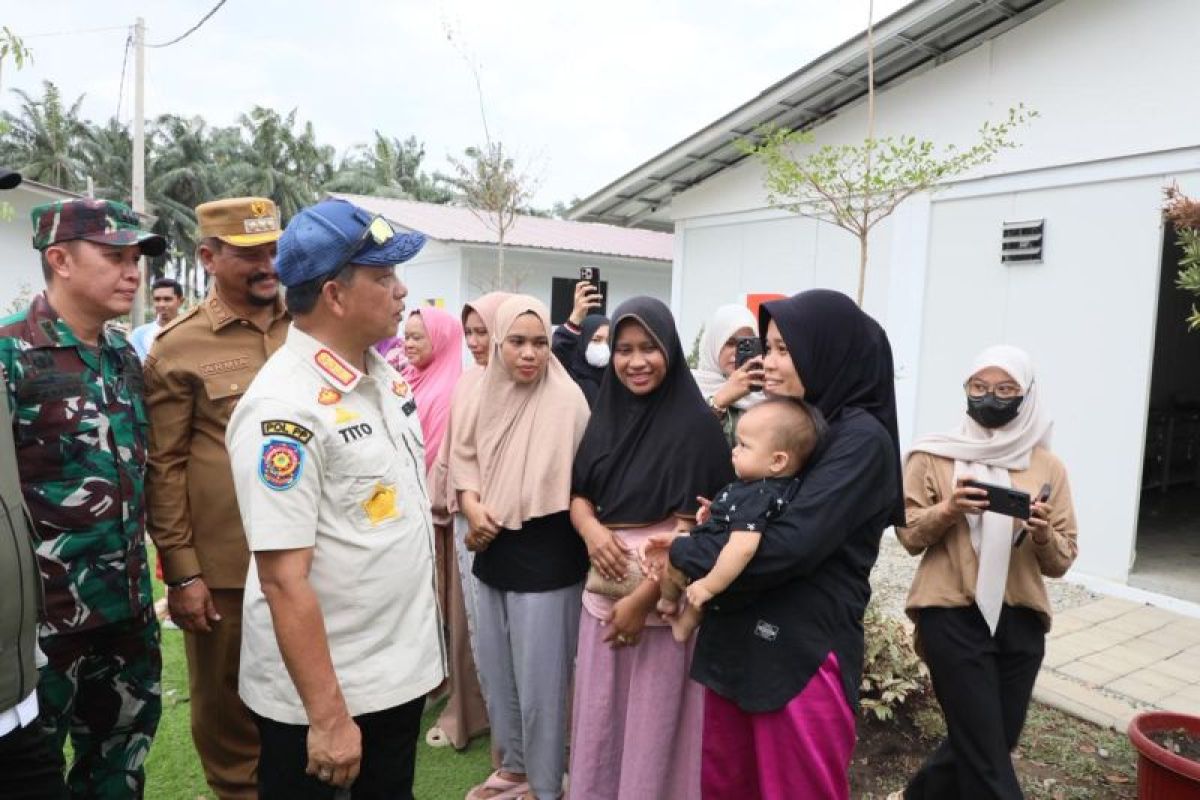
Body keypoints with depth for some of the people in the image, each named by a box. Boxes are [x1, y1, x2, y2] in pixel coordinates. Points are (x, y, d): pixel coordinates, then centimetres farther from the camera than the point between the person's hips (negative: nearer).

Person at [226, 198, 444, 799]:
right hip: (320, 691, -7)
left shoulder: (384, 374, 2)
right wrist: (327, 717, -21)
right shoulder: (284, 408, -23)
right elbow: (284, 579, -24)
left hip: (400, 666, 7)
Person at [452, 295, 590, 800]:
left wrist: (497, 521, -11)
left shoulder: (566, 399, -15)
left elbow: (565, 485, -15)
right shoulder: (484, 393, 1)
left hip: (543, 558, -6)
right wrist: (472, 508, -10)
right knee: (494, 670, 20)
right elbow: (465, 456, 8)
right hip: (492, 555, 6)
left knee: (539, 678, 6)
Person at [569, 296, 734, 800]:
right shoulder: (606, 413, 6)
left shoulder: (695, 423, -12)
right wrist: (590, 529, -11)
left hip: (661, 598, -5)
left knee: (654, 723, 8)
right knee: (599, 717, 16)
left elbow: (693, 525, -14)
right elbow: (579, 494, 11)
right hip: (603, 593, 6)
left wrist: (642, 598, -16)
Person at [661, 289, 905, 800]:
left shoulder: (862, 438, -14)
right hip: (734, 637, 7)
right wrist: (701, 542, -7)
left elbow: (791, 543, -23)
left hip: (802, 651, -7)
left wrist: (684, 556, -13)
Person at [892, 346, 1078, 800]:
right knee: (987, 752, -3)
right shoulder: (935, 456, -3)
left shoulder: (1048, 467, 3)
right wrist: (947, 510, -21)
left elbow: (1062, 563, 3)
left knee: (991, 742, 17)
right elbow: (909, 536, -3)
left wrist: (1043, 535, -18)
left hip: (1020, 620, 4)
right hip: (953, 616, -4)